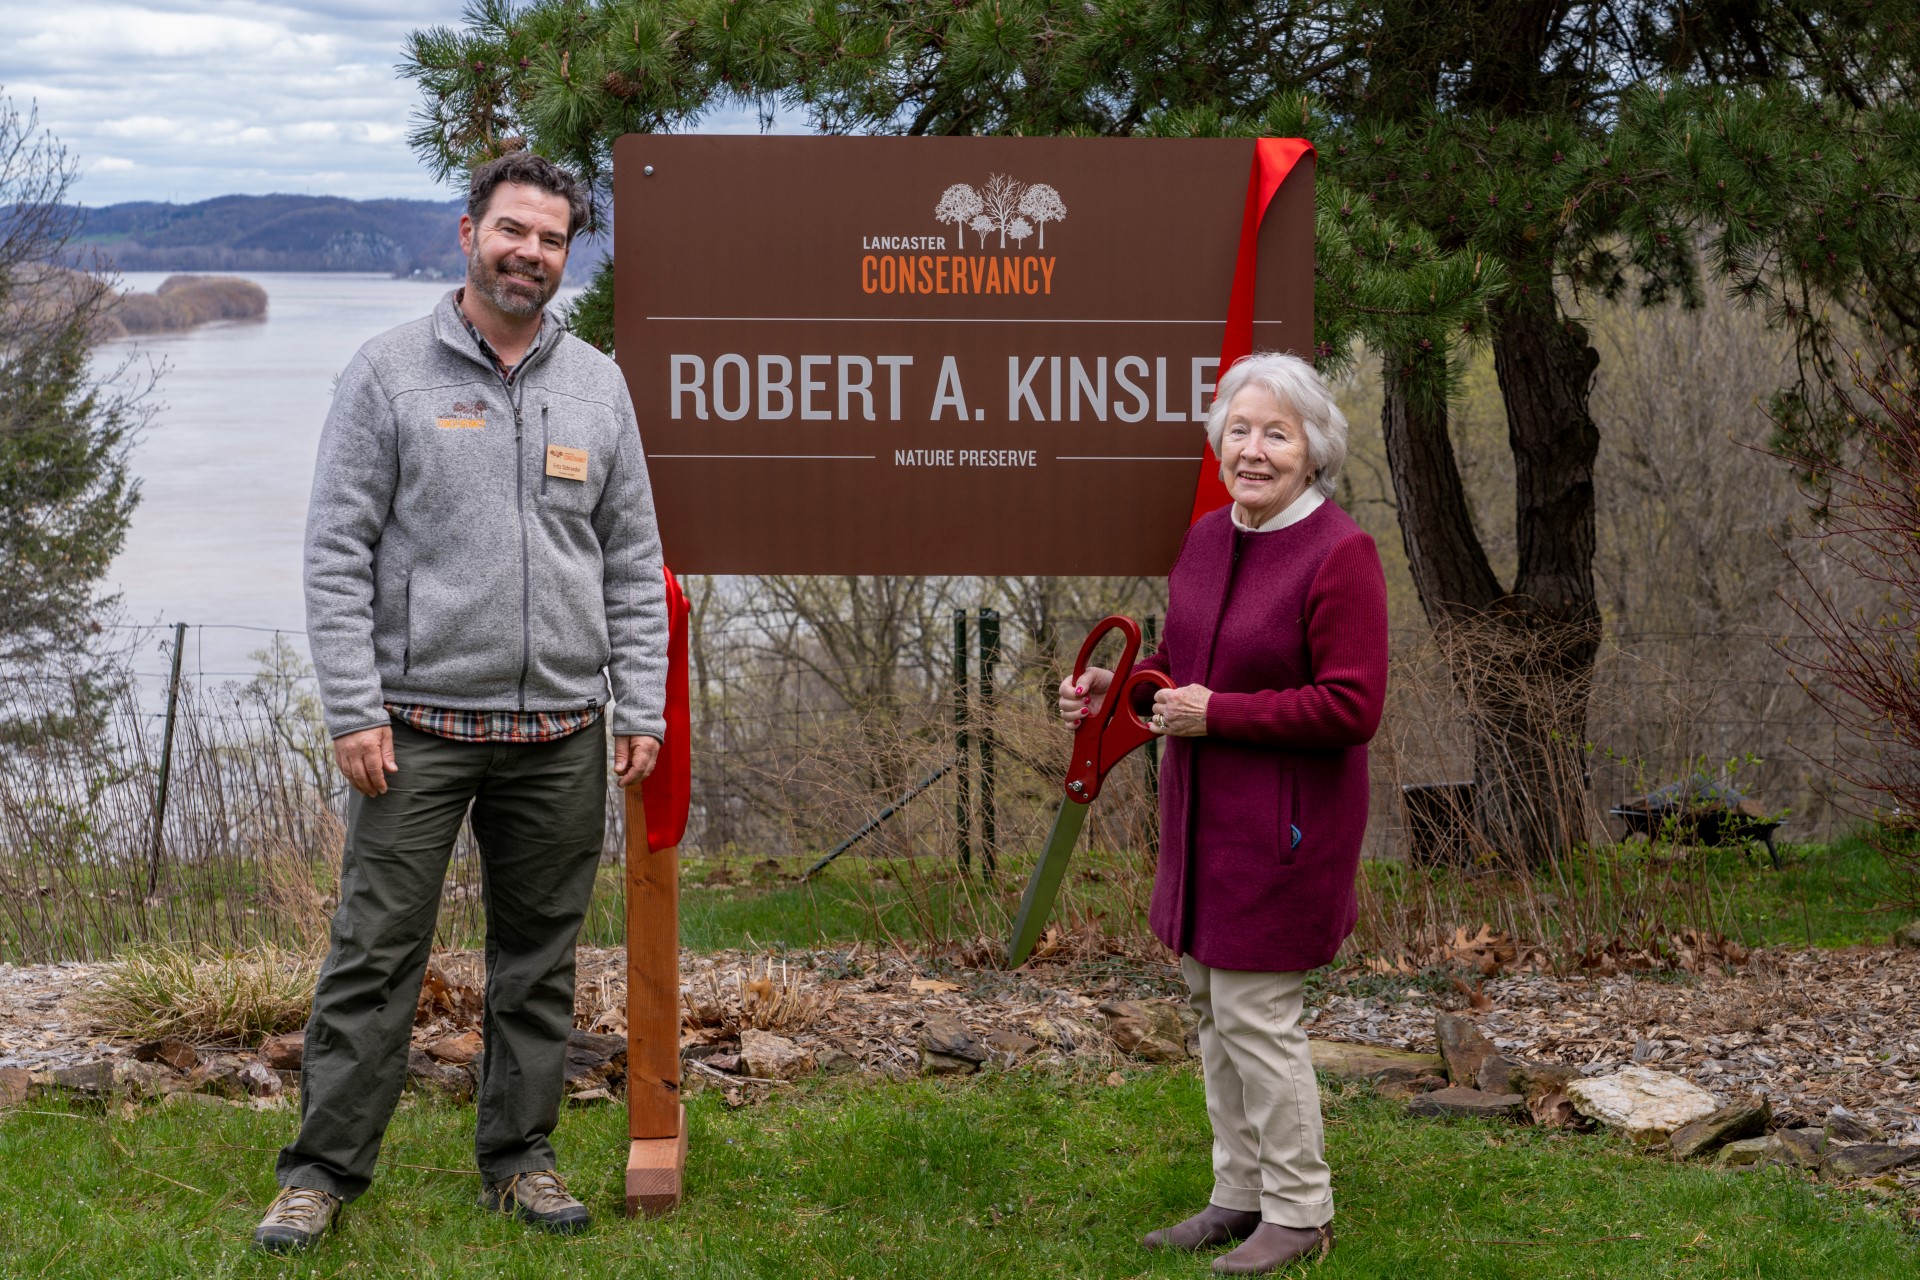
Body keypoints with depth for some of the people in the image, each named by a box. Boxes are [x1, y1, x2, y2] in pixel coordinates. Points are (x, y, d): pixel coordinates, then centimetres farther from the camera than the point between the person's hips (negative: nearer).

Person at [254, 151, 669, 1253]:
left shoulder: (598, 386, 11)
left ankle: (521, 1157, 22)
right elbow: (338, 553, -4)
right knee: (375, 955, -1)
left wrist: (644, 708, 4)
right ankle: (325, 1169, 8)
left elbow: (635, 564, 12)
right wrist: (354, 710, -11)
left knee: (541, 963, 10)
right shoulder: (392, 373, 0)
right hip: (420, 724, -3)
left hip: (563, 735, 4)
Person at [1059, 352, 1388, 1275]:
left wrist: (1220, 713, -22)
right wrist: (1117, 688, 1)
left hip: (1283, 822, -8)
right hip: (1203, 813, 8)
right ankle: (1241, 1193, 30)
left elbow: (1352, 706, -21)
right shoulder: (1206, 538, 7)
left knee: (1255, 1011, -3)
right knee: (1210, 1001, 15)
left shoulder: (1340, 555, -17)